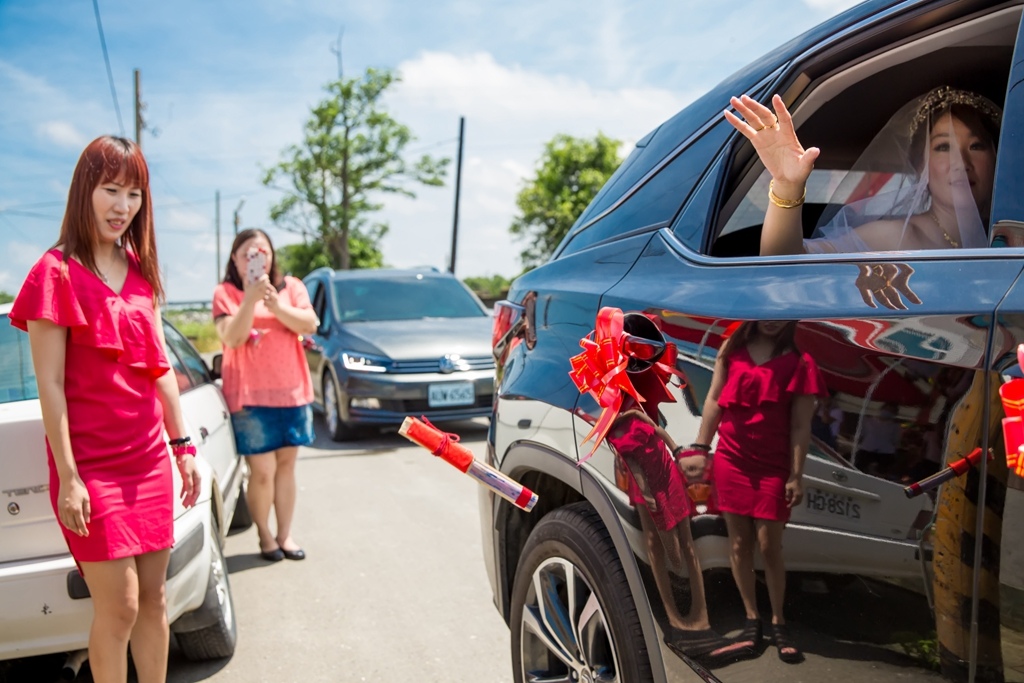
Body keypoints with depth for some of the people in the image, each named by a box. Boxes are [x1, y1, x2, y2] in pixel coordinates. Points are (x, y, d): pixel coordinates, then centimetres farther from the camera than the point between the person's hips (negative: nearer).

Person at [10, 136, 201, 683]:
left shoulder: (140, 271, 10)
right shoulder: (56, 273, -9)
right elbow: (50, 384, -11)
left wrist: (181, 446, 11)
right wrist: (67, 478, -13)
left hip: (149, 458, 6)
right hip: (92, 465, -6)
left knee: (153, 598, 12)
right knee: (119, 606, -2)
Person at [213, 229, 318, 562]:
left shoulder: (290, 286, 8)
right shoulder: (226, 293, 1)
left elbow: (310, 325, -5)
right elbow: (231, 338, -12)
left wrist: (275, 304, -17)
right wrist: (251, 299, -21)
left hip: (292, 391, 3)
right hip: (250, 396, -3)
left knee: (286, 465, 8)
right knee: (262, 471, -5)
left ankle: (285, 534, 18)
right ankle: (265, 535, 14)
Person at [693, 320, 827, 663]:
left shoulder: (799, 363, -4)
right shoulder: (732, 348, 4)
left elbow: (800, 426, -5)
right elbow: (714, 400, 6)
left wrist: (796, 475, -7)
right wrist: (700, 447, 3)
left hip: (773, 467, -2)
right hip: (730, 461, 3)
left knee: (769, 546, 1)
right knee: (739, 544, 7)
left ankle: (778, 622, 19)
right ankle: (751, 620, 19)